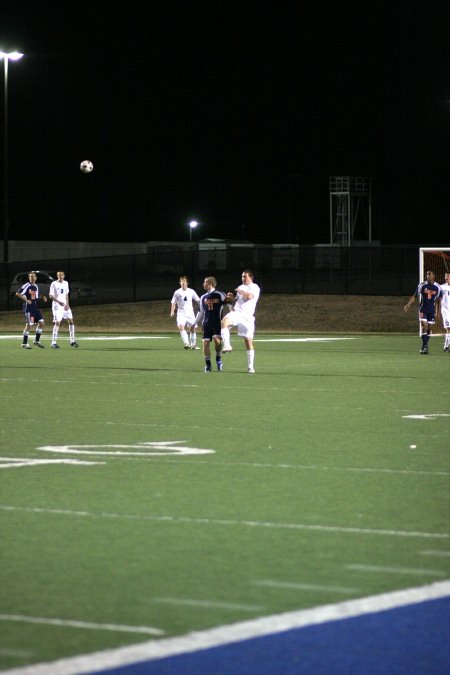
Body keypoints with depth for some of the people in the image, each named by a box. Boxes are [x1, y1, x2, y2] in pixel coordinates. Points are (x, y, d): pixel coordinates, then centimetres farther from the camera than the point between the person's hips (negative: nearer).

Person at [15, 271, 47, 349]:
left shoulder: (36, 286, 13)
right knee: (29, 325, -10)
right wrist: (26, 300, -22)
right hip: (28, 308, -8)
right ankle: (24, 343, -1)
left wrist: (43, 297, 6)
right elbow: (17, 294, -15)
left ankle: (37, 341, 17)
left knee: (41, 323, 4)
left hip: (35, 307, 8)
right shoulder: (26, 285, -10)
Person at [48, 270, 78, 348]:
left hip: (65, 306, 6)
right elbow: (50, 295, -11)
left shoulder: (66, 283, 10)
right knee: (57, 323, -15)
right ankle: (53, 343, -12)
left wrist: (67, 304, 3)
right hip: (57, 306, -6)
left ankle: (72, 341, 15)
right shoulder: (54, 284, -8)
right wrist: (59, 301, -23)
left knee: (71, 321, 4)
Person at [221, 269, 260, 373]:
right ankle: (227, 345, -36)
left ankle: (251, 366, 4)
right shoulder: (240, 287, 20)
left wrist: (240, 292, -4)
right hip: (236, 313, 3)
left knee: (248, 341, -2)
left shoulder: (255, 287, 2)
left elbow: (250, 296, -18)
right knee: (224, 321, -32)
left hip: (247, 316, -3)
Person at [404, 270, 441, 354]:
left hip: (432, 310, 2)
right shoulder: (422, 285, -3)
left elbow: (437, 300, 12)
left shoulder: (437, 287, 2)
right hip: (423, 309, -2)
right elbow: (415, 296, 2)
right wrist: (408, 304, -8)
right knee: (424, 326, -16)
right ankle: (425, 346, -12)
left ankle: (424, 346, 17)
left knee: (429, 328, 5)